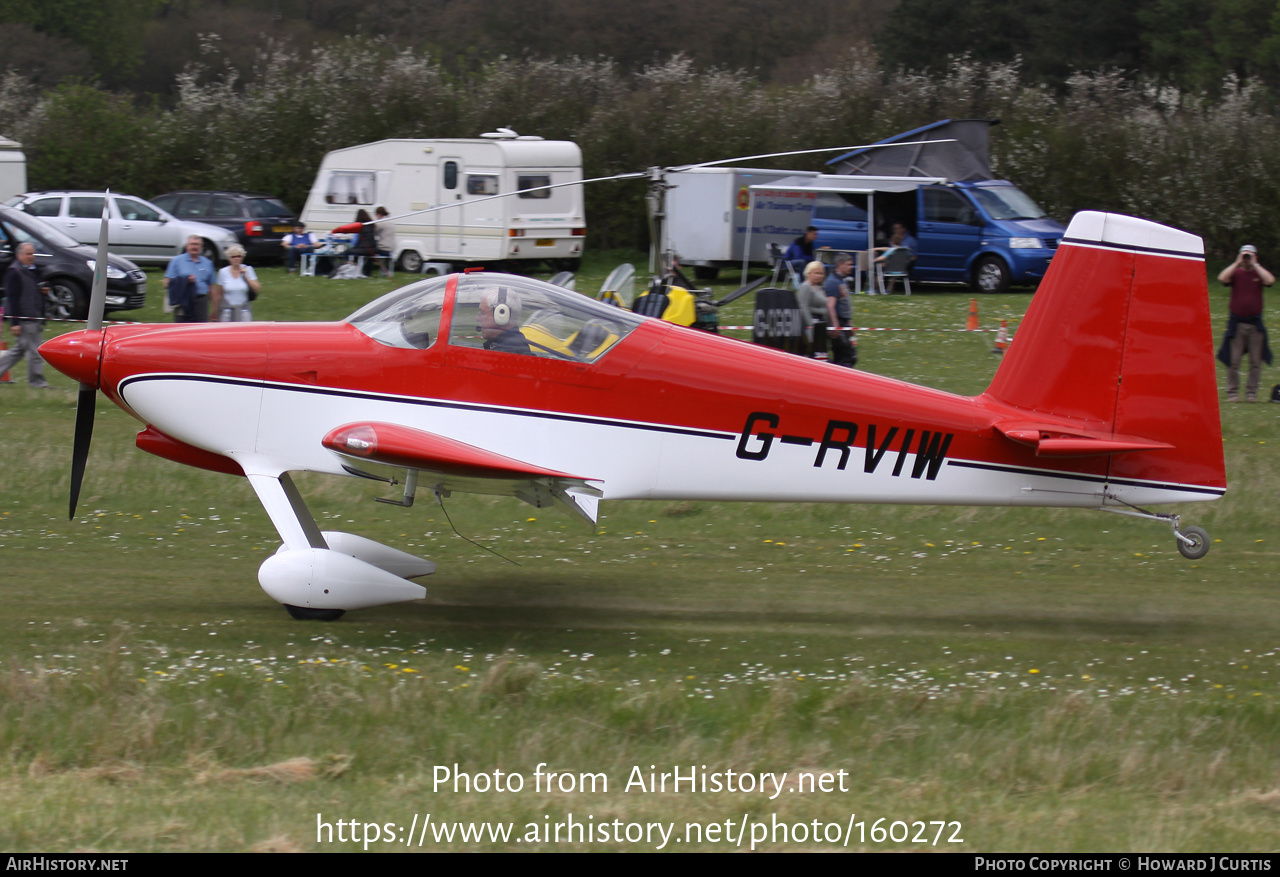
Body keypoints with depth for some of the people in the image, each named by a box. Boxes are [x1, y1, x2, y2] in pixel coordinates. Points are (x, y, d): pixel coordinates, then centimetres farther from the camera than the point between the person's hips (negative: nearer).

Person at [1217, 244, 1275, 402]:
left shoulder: (1259, 273, 8)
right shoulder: (1235, 273, 7)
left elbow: (1270, 280, -13)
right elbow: (1222, 278, -13)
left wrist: (1254, 264, -7)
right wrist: (1237, 263, -8)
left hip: (1255, 324, 1)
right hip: (1236, 323, -1)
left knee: (1256, 362, 1)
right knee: (1233, 361, -3)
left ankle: (1251, 393, 9)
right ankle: (1232, 393, 3)